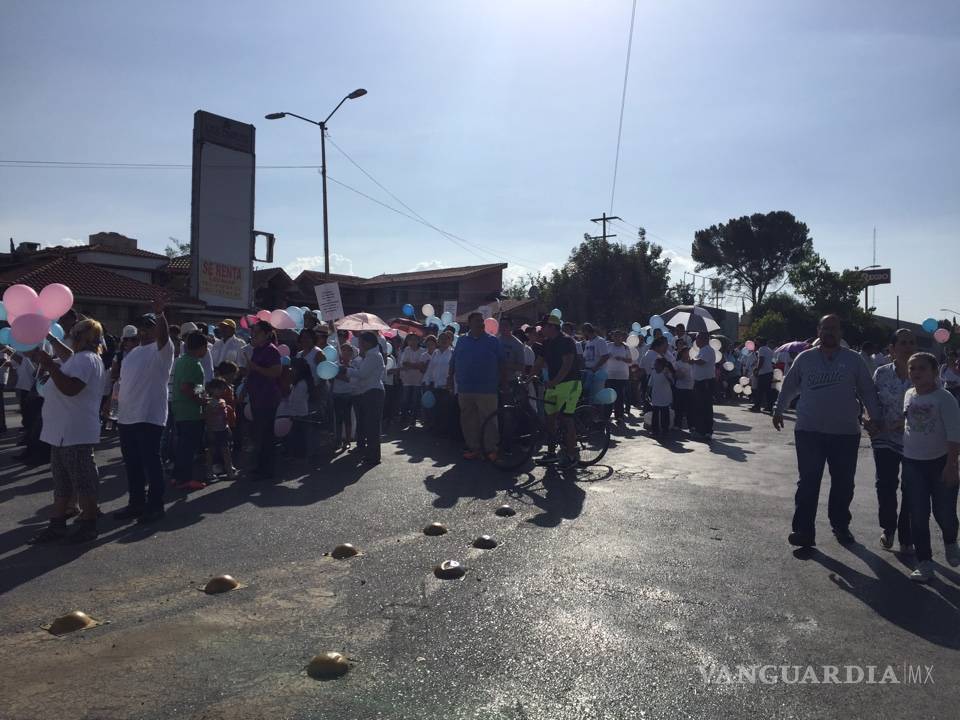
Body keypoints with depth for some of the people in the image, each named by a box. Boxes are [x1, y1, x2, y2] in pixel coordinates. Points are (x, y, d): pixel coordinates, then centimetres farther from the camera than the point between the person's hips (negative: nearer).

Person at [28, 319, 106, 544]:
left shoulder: (85, 359, -16)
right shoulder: (81, 358, 17)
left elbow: (70, 388, -29)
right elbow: (67, 355, 41)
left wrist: (50, 366, -27)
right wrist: (50, 338, 43)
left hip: (74, 434, -11)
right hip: (63, 432, 11)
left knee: (83, 481, -2)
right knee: (61, 482, 14)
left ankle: (88, 525, 7)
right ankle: (57, 525, 21)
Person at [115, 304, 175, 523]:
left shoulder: (162, 350, -6)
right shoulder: (132, 353, 18)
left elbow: (164, 336, -28)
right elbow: (122, 379, 24)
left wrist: (160, 315, -45)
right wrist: (117, 399, 15)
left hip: (149, 417, -8)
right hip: (126, 417, 8)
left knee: (151, 463, -2)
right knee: (132, 464, 15)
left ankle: (155, 506, 7)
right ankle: (136, 503, 26)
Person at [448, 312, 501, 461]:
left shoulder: (493, 341, 4)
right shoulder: (462, 340, 11)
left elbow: (500, 364, 4)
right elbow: (453, 362, 14)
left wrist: (502, 383, 0)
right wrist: (450, 378, 8)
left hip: (486, 389, -3)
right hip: (465, 388, 3)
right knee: (468, 420, 7)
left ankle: (491, 449, 2)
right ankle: (473, 447, 16)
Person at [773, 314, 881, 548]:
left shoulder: (854, 360, 4)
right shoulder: (805, 358, 5)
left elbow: (867, 390, 7)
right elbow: (789, 386, 14)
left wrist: (874, 417, 0)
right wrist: (778, 410, 17)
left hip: (846, 433, 1)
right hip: (809, 432, 0)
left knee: (843, 484, 11)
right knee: (808, 483, -2)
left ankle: (840, 526, 29)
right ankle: (804, 531, 2)